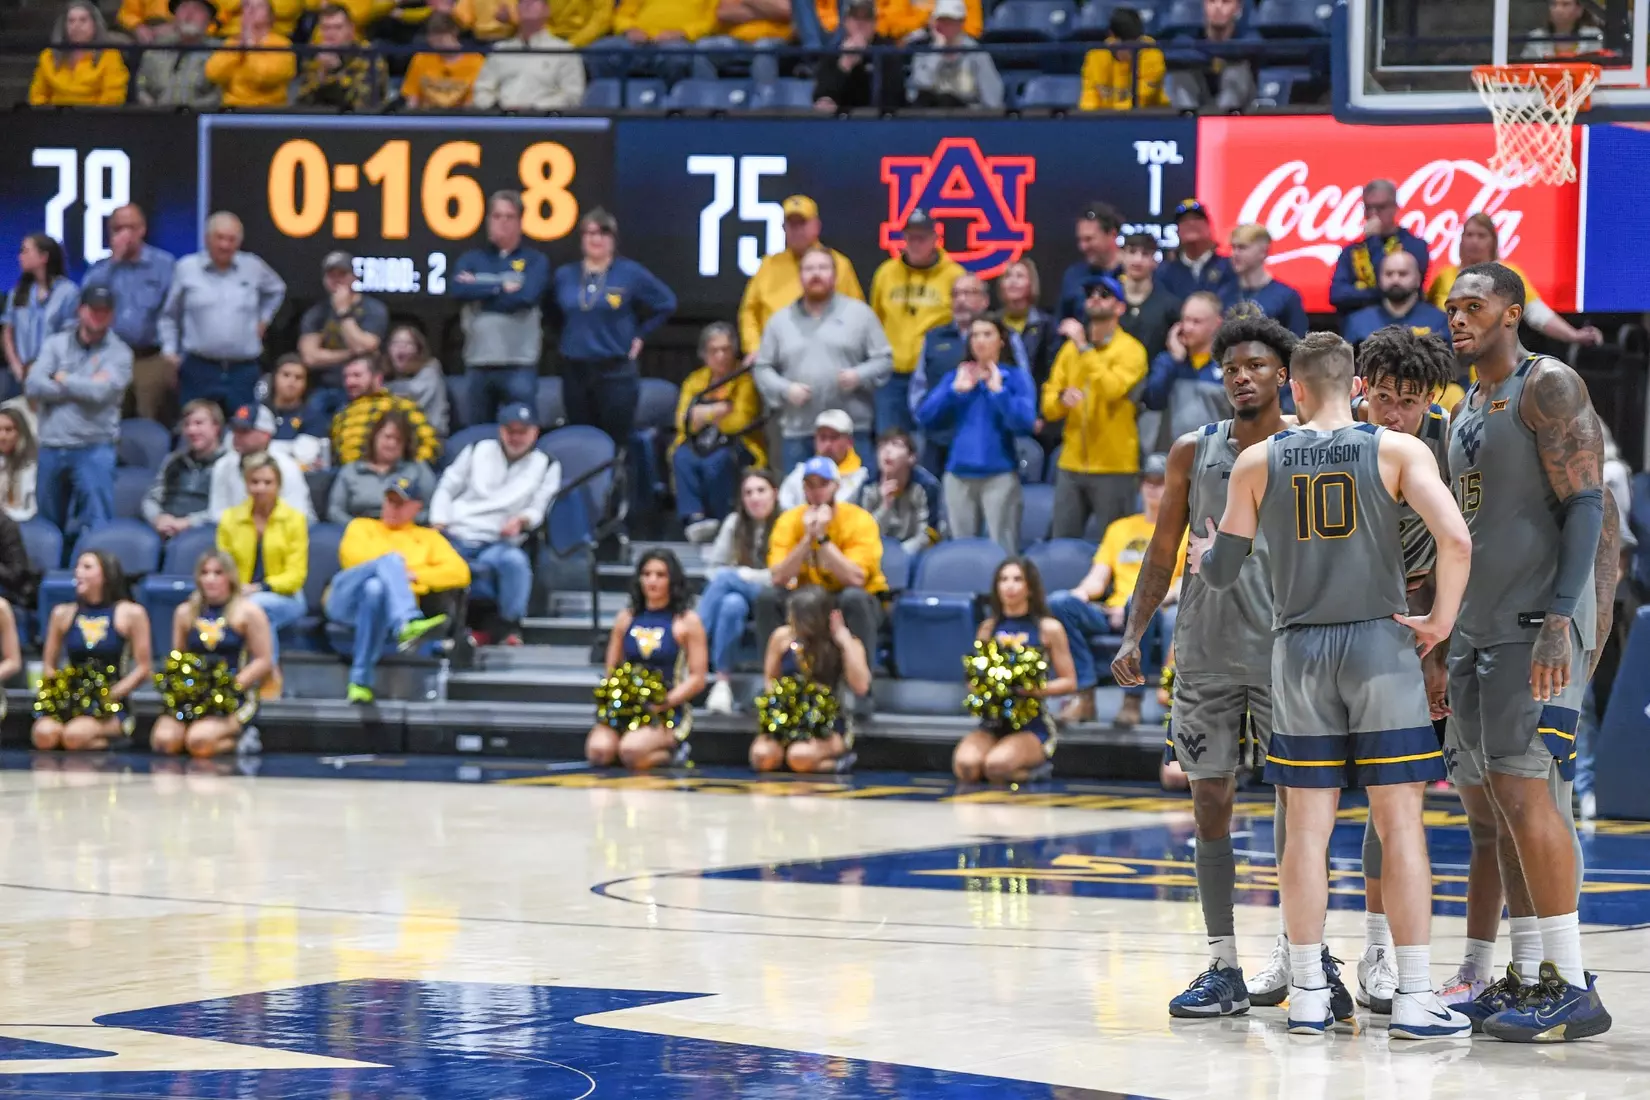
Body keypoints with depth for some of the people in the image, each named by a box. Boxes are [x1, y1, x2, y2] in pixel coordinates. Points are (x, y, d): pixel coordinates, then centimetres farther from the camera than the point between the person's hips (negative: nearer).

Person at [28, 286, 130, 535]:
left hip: (93, 448, -4)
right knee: (47, 527, 12)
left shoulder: (118, 353, 2)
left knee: (97, 527, -8)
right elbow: (33, 386, -5)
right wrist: (82, 388, -8)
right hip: (51, 447, 4)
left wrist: (62, 379, 0)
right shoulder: (55, 344, 10)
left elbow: (99, 391, -15)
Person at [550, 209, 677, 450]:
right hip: (575, 372, 3)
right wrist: (576, 335, 11)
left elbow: (666, 303, 6)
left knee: (618, 445, -4)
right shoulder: (564, 276, 7)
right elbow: (554, 311, 23)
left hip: (615, 372, -3)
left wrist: (640, 335, 2)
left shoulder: (630, 274, -2)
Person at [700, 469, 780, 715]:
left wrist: (744, 575, -11)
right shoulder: (734, 524, 12)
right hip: (739, 594, 4)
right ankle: (722, 680, -36)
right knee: (731, 604, -34)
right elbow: (715, 566, 11)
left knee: (725, 578, -32)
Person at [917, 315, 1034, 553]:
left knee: (1002, 551, -7)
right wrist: (955, 390, -7)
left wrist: (998, 390, -14)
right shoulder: (955, 377, 12)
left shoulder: (1015, 377, 2)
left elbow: (1025, 422, -12)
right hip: (959, 474, 4)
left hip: (1000, 474, -4)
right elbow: (925, 418, 1)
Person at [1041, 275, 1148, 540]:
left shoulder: (1130, 349, -4)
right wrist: (1062, 398, -14)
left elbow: (1112, 389, -22)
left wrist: (1085, 349, -19)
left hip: (1113, 467, -5)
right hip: (1071, 465, 5)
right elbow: (1048, 406, 9)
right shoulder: (1070, 349, 11)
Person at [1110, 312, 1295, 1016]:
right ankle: (1224, 967, 6)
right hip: (1206, 654, 3)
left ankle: (1296, 948, 11)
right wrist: (1134, 635, 2)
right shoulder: (1194, 452, 7)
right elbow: (1164, 551, 11)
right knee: (1210, 801, 2)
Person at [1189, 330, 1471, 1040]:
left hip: (1299, 651, 2)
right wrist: (1441, 621, -3)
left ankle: (1308, 995, 8)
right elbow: (1455, 539, -16)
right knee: (1399, 822, 0)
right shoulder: (1397, 450, -2)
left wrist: (1203, 555, 32)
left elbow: (1222, 573, 9)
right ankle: (1414, 1000, -2)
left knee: (1307, 826, 7)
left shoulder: (1257, 463, 4)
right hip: (1381, 646, -2)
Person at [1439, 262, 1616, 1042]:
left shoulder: (1548, 388, -9)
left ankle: (1571, 987, -13)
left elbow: (1586, 507, -16)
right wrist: (1443, 640, 20)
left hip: (1537, 626, -9)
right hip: (1480, 627, 9)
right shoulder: (1466, 410, 19)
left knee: (1525, 790, -14)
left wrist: (1559, 621, -25)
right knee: (1503, 801, 7)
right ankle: (1528, 977, 11)